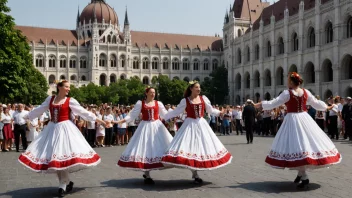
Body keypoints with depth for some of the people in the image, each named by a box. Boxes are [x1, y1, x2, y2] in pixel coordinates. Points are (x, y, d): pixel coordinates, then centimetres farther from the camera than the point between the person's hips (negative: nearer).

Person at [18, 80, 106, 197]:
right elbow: (39, 110, 18)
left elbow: (83, 112, -2)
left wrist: (97, 119, -6)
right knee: (54, 157, 3)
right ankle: (67, 182, 16)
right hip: (52, 129, 4)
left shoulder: (70, 101, -1)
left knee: (62, 155, -9)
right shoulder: (50, 99, 8)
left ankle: (63, 185, 3)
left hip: (65, 129, -4)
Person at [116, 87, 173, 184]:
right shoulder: (140, 103, 2)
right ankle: (147, 176, 4)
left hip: (157, 127, 2)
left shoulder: (158, 103, 7)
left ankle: (147, 173, 15)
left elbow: (166, 115, 9)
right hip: (145, 127, -2)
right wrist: (120, 121, -9)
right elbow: (132, 115, 0)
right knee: (145, 148, -3)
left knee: (156, 147, -1)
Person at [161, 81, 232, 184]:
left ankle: (194, 173, 16)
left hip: (201, 124, 4)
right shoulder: (185, 100, -2)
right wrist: (164, 116, 0)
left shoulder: (203, 98, 5)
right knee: (190, 148, -9)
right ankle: (195, 174, 1)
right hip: (190, 125, -3)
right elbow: (176, 111, 3)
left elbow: (210, 110, 12)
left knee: (203, 145, 4)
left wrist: (219, 112, -3)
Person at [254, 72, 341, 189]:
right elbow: (316, 104, 14)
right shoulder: (306, 92, 5)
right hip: (304, 119, 5)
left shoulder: (287, 93, -9)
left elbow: (273, 104, -6)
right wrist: (326, 106, 34)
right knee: (306, 142, 13)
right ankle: (301, 173, 21)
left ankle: (304, 177, -9)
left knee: (297, 146, -6)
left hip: (292, 120, -5)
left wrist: (260, 105, 7)